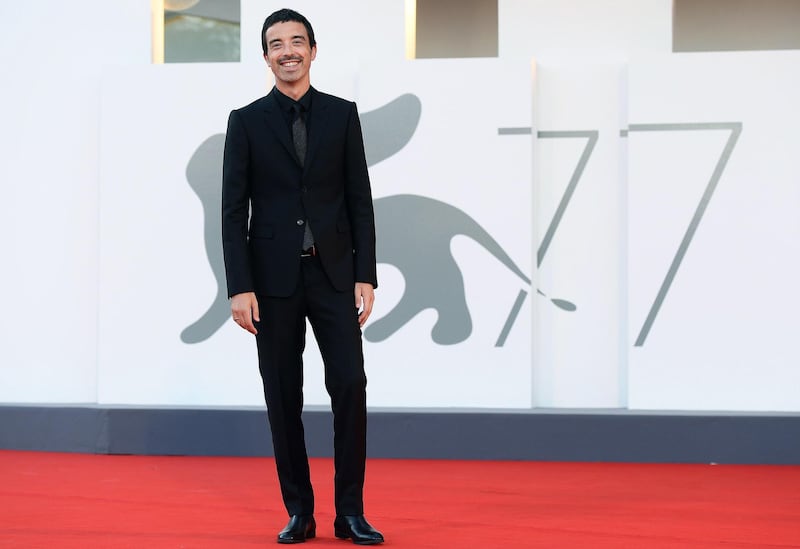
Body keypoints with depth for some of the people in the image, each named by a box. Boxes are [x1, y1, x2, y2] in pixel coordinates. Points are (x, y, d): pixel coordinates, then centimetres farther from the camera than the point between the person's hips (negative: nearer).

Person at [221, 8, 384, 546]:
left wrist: (366, 276, -3)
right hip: (274, 277, 0)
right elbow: (234, 210, -1)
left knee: (350, 385, -6)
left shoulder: (342, 114, 5)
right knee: (284, 396, 4)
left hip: (334, 273, 1)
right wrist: (240, 287, -8)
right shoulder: (246, 121, 2)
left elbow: (360, 201, 4)